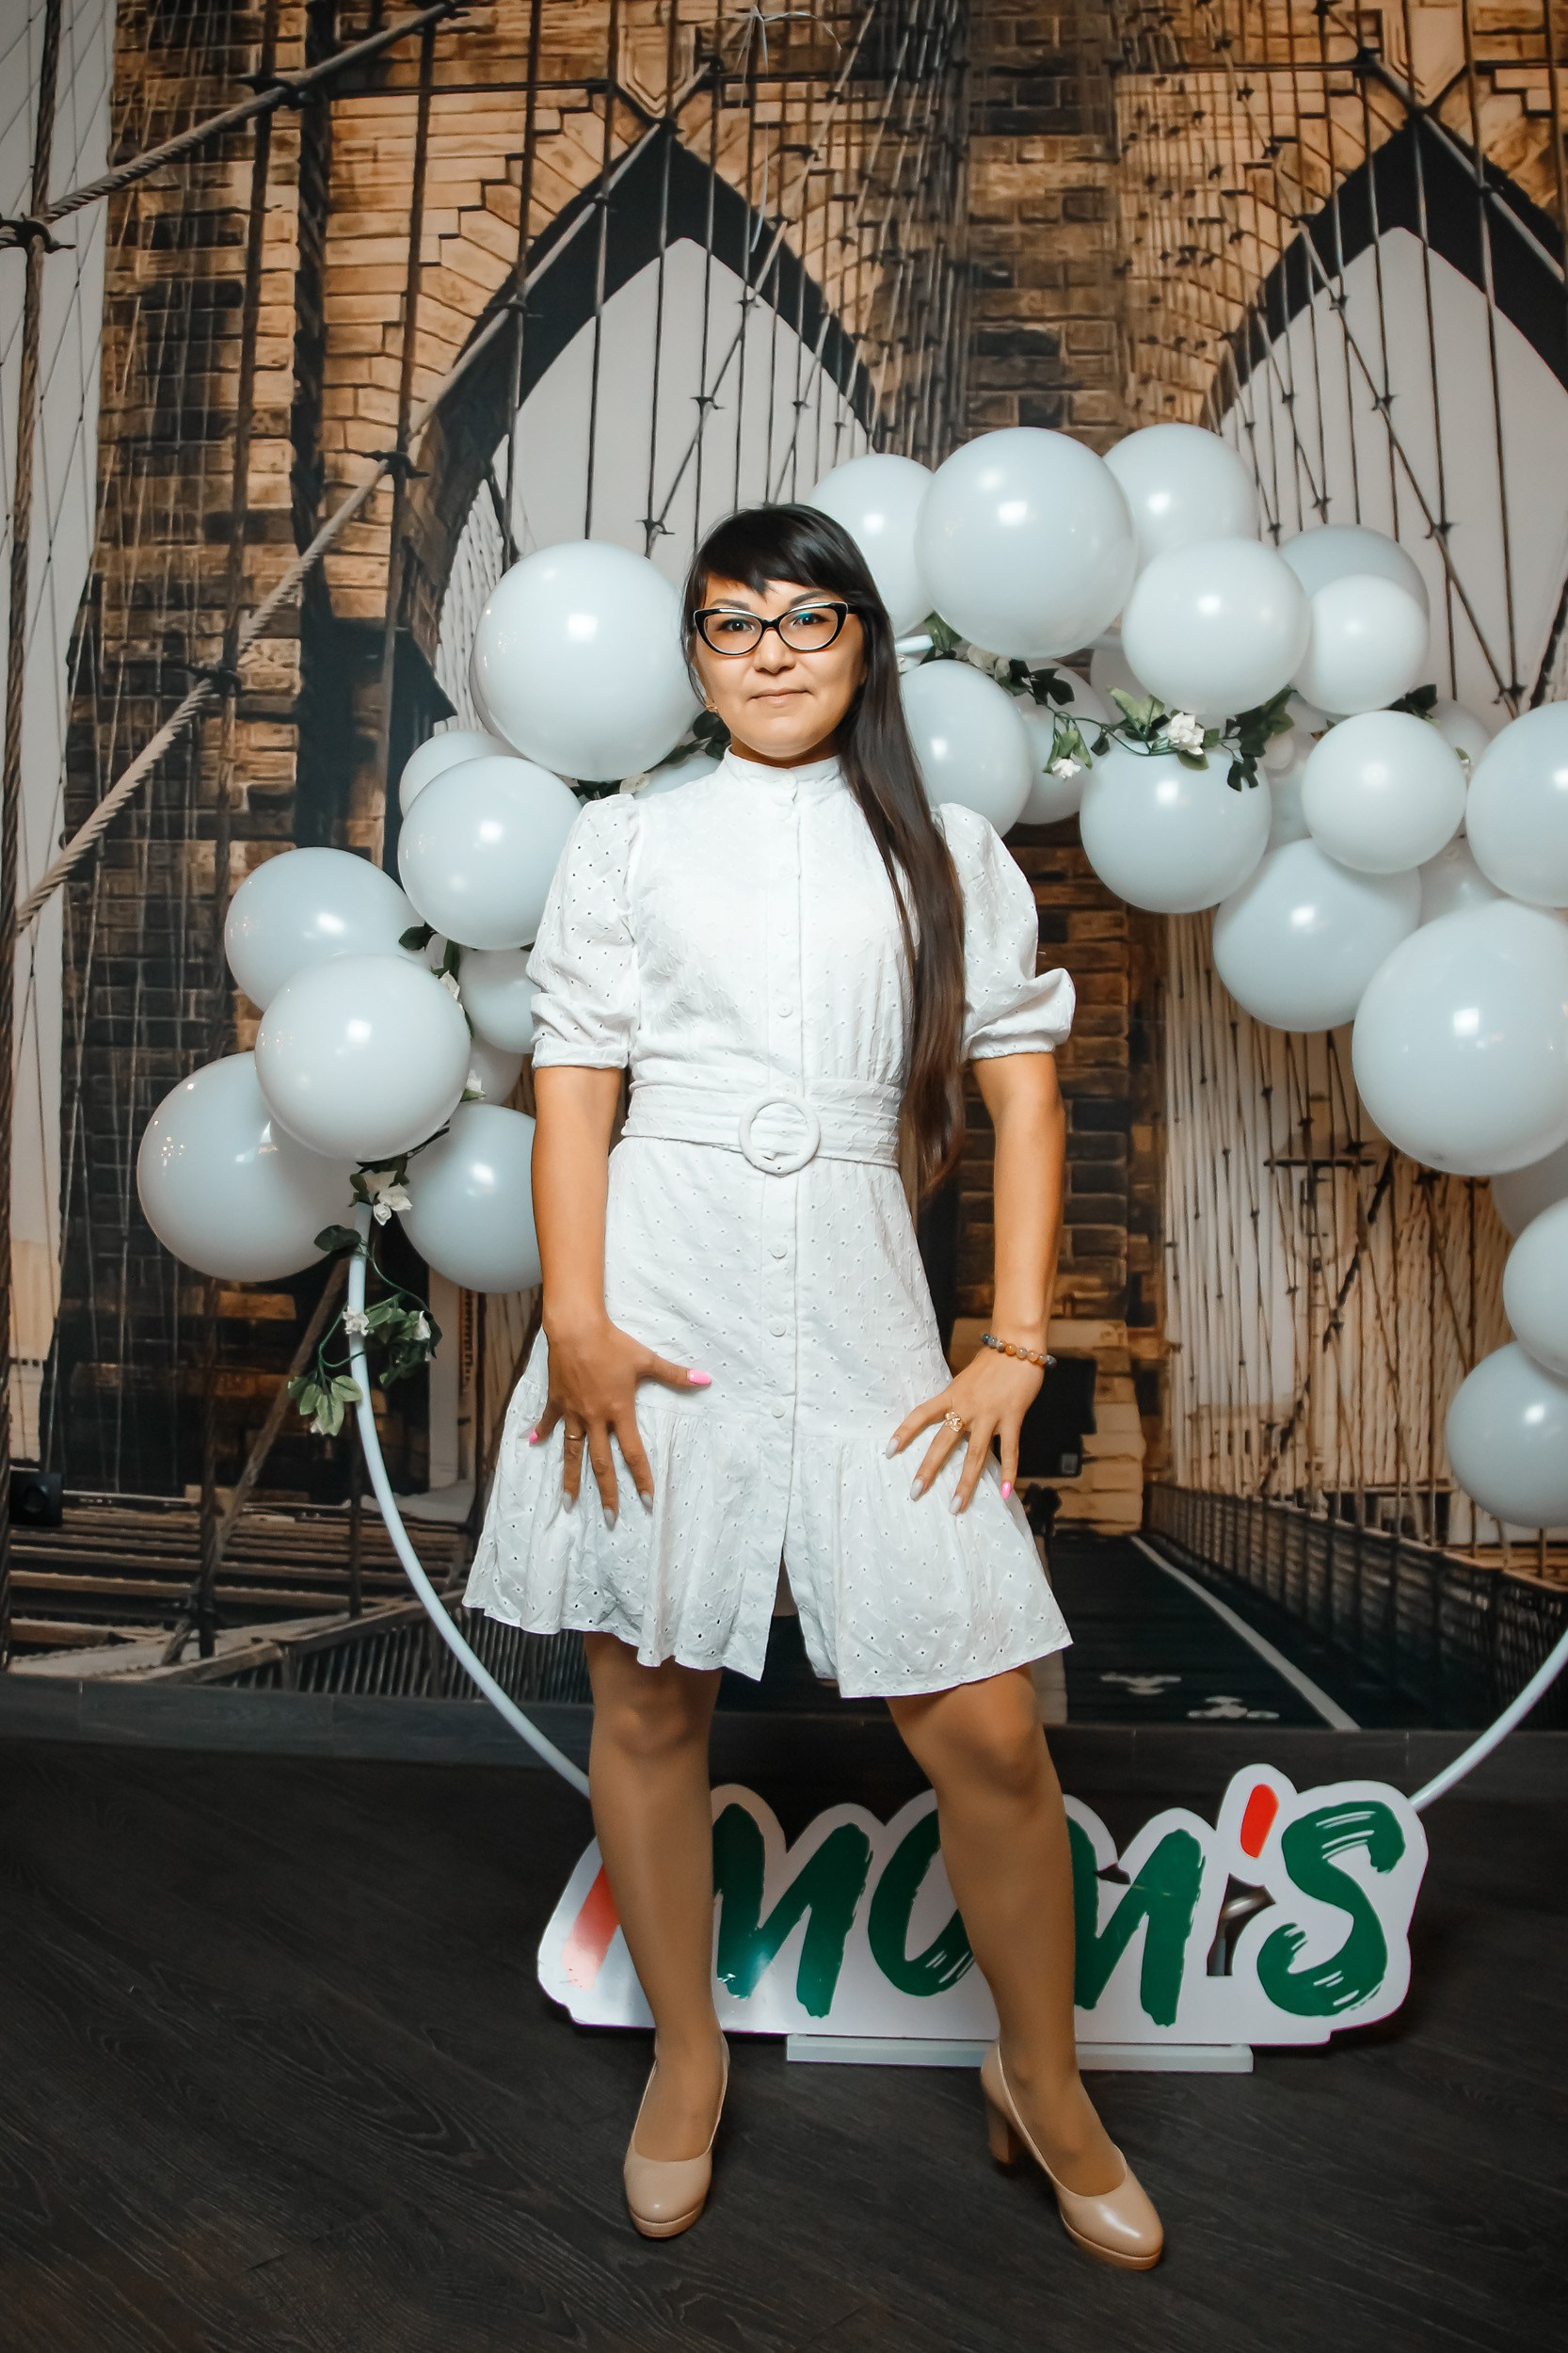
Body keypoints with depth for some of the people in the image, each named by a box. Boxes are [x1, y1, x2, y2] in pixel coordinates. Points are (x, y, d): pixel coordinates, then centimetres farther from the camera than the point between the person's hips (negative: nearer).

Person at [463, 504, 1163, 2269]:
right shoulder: (625, 840, 11)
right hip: (655, 1290, 1)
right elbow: (574, 1084, 3)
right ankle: (687, 2055, 34)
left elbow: (1020, 1090, 7)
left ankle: (1042, 2081, 27)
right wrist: (573, 1318, -9)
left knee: (984, 1725, -1)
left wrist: (1017, 1343, -1)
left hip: (855, 1298, 0)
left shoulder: (947, 850, 12)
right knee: (647, 1702, 9)